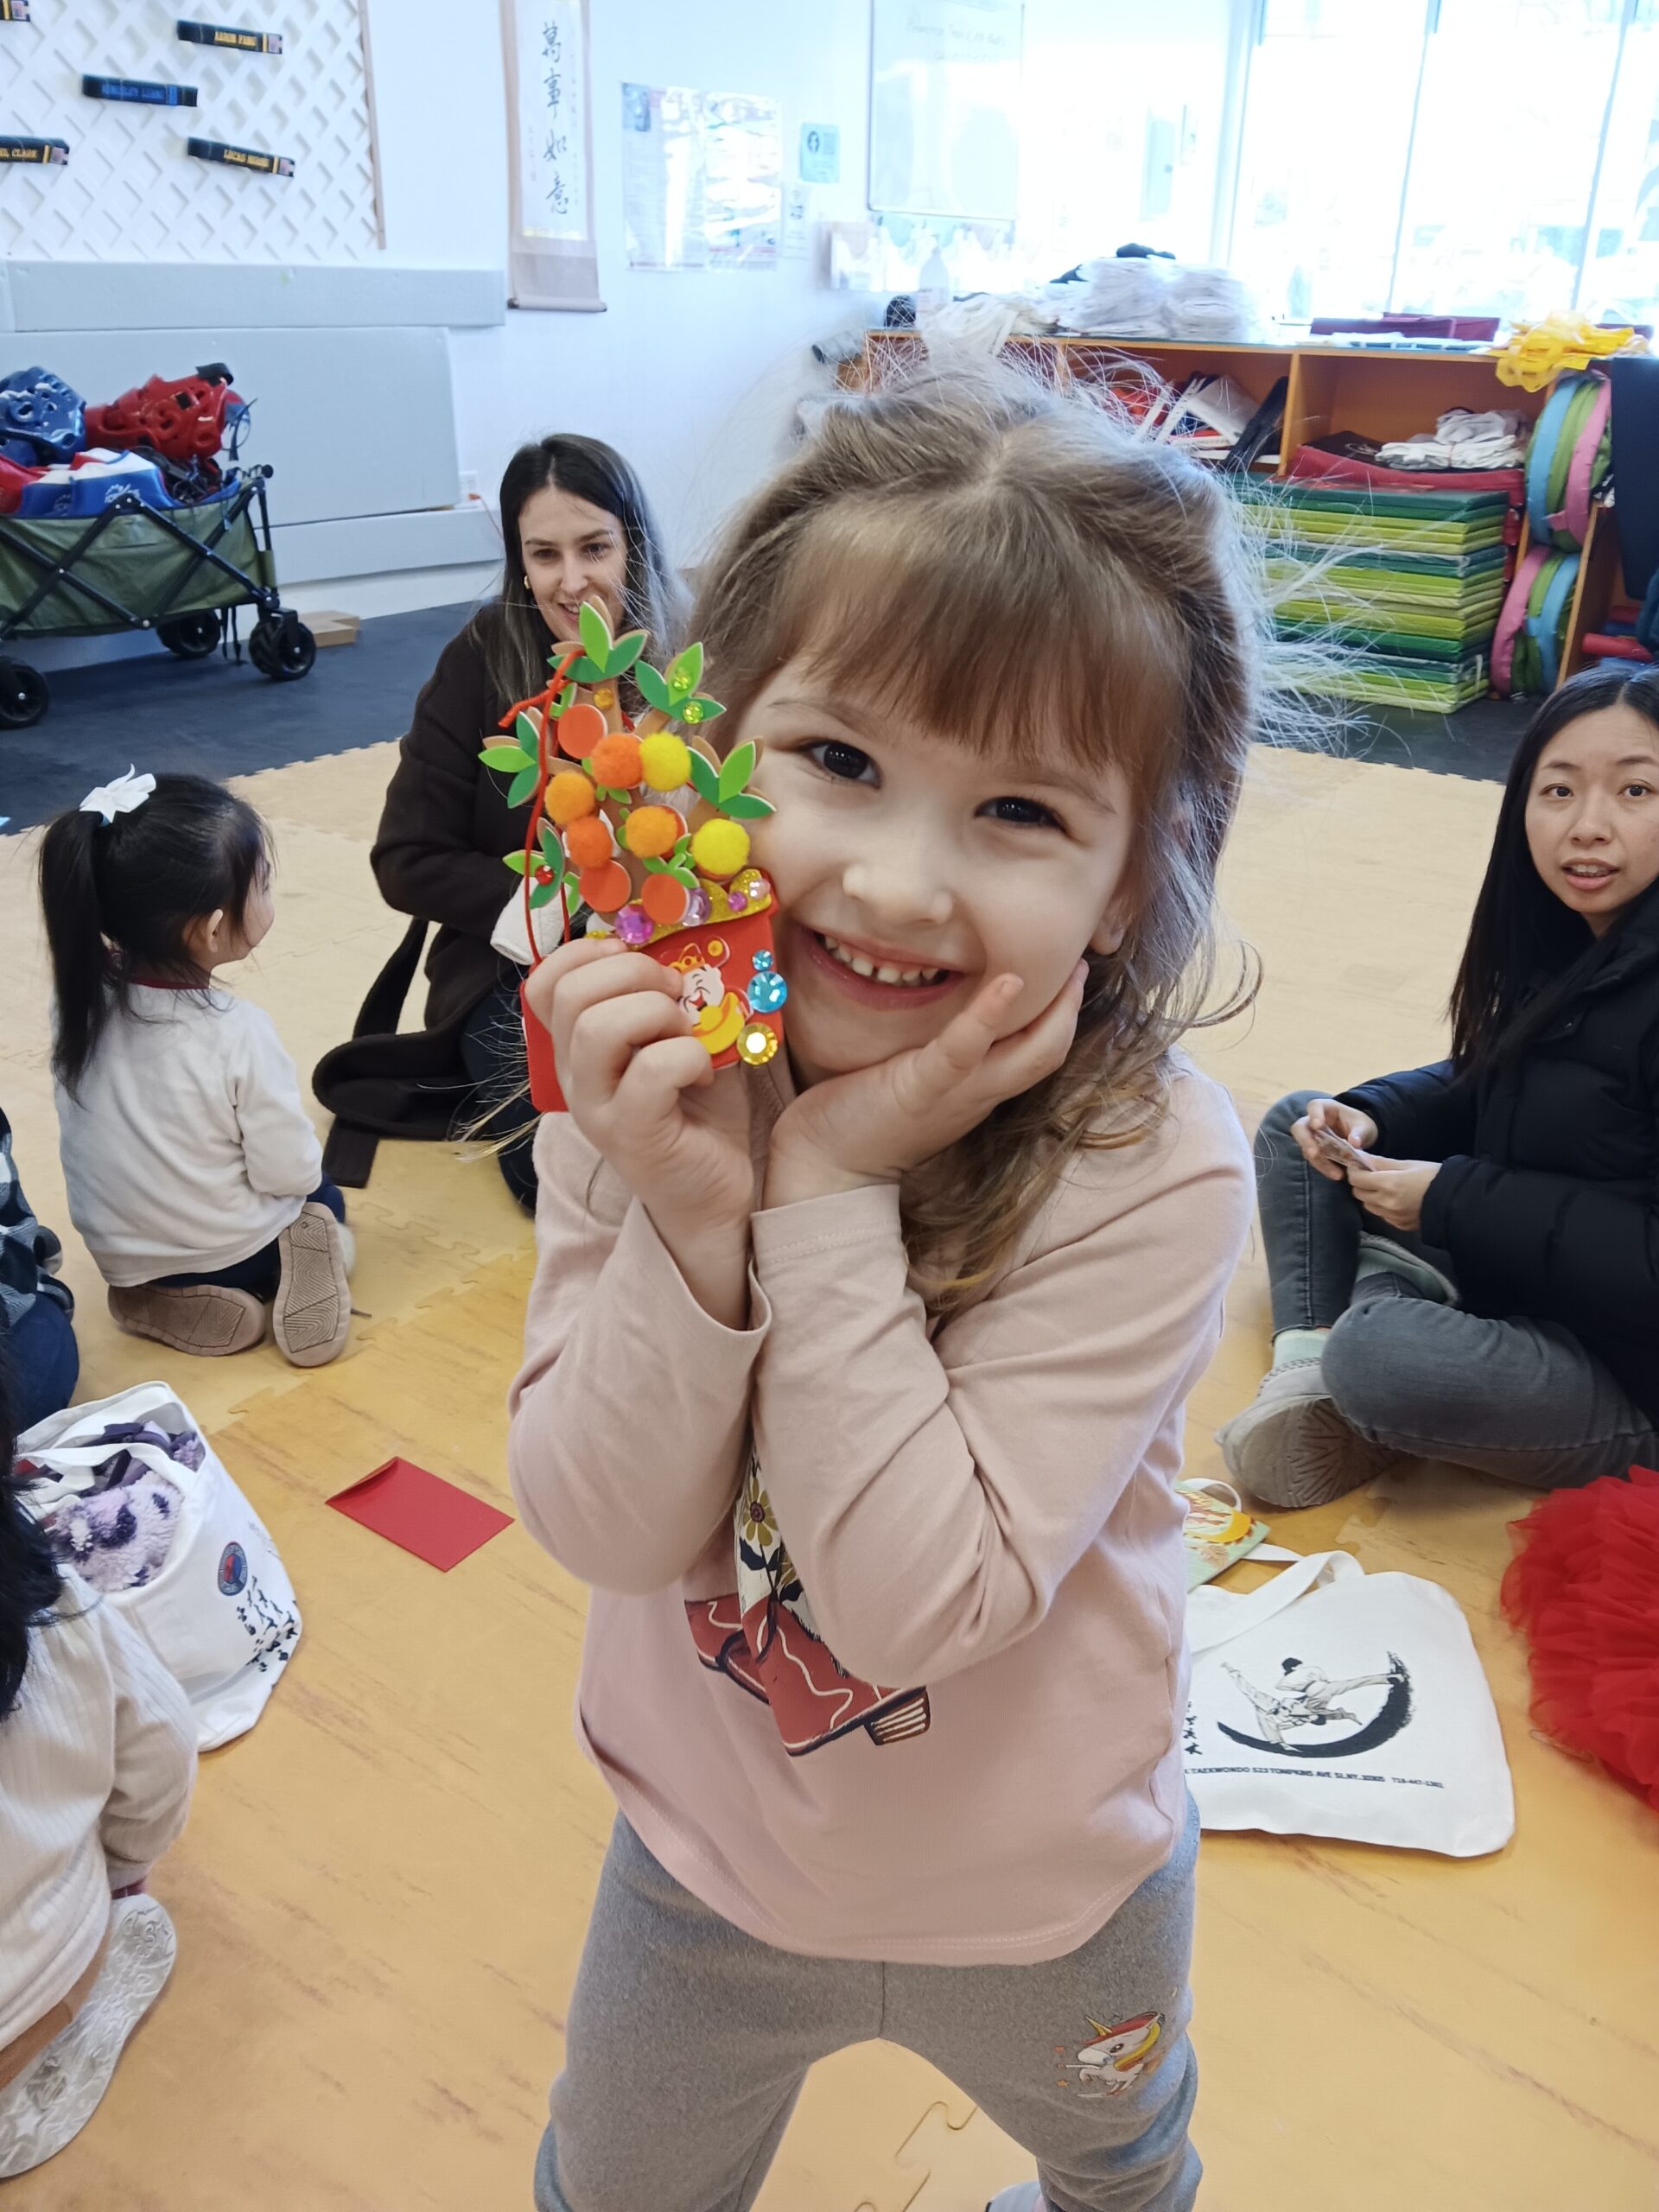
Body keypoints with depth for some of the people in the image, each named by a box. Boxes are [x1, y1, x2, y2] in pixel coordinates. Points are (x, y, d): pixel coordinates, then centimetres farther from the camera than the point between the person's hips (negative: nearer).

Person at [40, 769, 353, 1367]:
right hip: (226, 1253, -4)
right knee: (324, 1200, 26)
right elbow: (290, 1174, -19)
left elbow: (131, 1133, 0)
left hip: (116, 1250, 4)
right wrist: (304, 1156, 3)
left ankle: (157, 1297, 8)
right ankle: (284, 1278, -3)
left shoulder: (82, 1000, -13)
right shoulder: (239, 1034, -28)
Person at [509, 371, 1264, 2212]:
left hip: (1040, 1894, -1)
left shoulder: (1154, 1171, -32)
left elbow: (915, 1600, -33)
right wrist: (690, 1221, -39)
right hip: (703, 1853, 2)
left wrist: (831, 1199, -39)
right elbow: (606, 1529, -23)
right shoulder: (645, 1063, -22)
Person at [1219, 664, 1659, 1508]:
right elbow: (1488, 1084, 13)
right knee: (1294, 1127, 7)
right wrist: (1370, 1118, -7)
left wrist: (1450, 1201, -24)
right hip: (1507, 1264, 9)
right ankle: (1305, 1368, -9)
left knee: (1378, 1356, -35)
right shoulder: (1563, 940, -1)